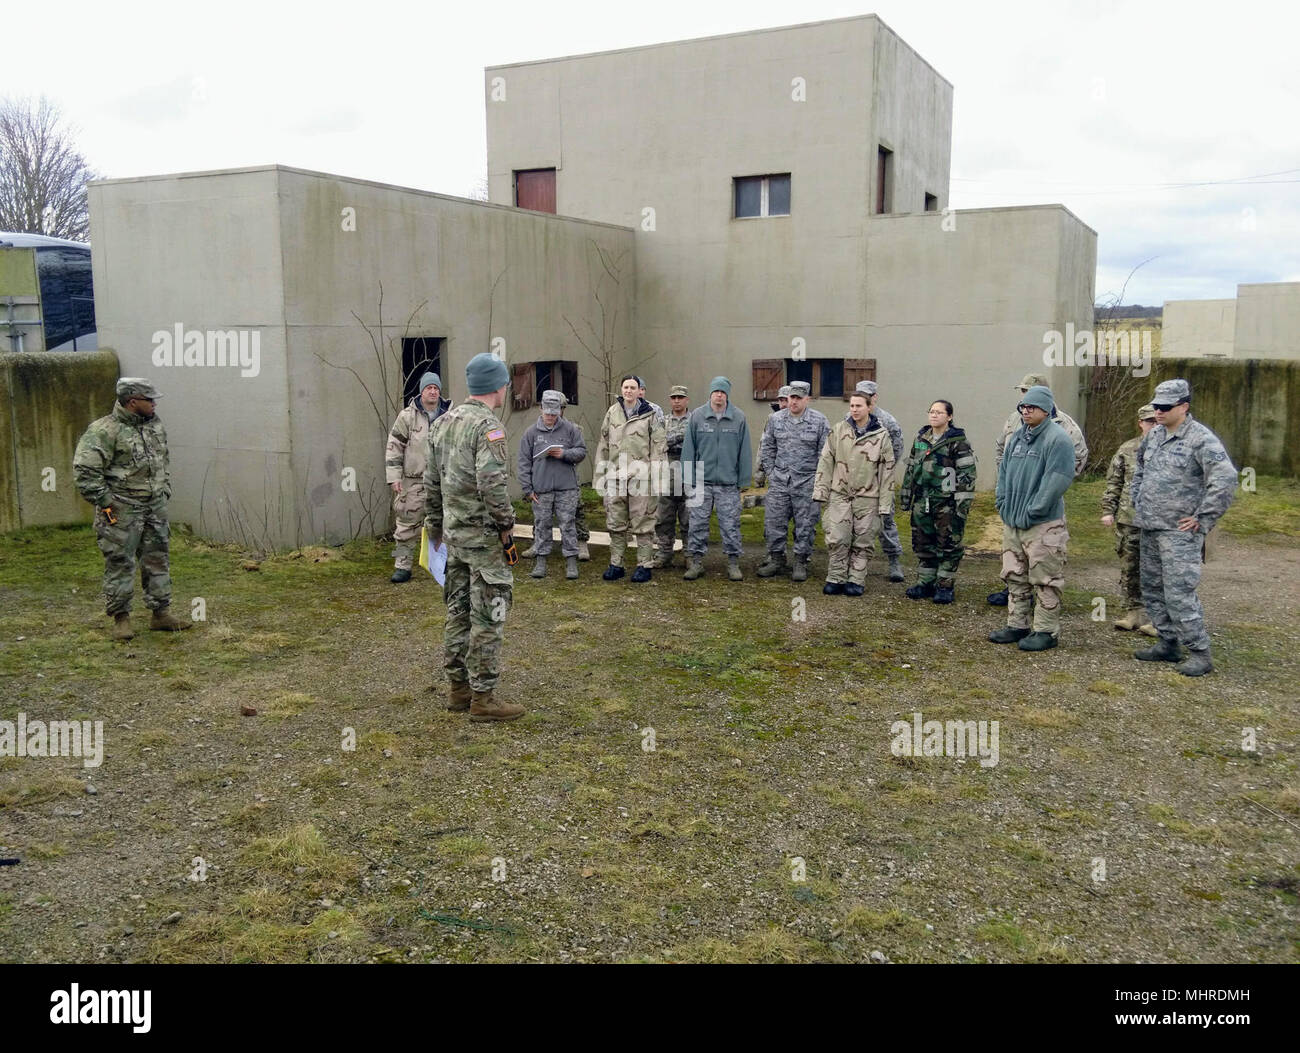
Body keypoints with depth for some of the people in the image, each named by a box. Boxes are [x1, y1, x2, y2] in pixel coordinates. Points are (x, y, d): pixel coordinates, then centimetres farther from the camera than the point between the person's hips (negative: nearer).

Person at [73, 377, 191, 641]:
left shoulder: (155, 426, 9)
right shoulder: (105, 430, -15)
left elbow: (165, 459, 24)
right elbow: (85, 470, -17)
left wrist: (164, 490, 17)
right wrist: (106, 501, -16)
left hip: (155, 507, 7)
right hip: (121, 510, -7)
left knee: (157, 560, 11)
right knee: (120, 563, -1)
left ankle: (161, 613, 20)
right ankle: (120, 618, 9)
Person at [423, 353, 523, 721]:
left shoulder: (442, 422, 11)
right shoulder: (488, 426, -16)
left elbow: (431, 480, 16)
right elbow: (492, 484, -25)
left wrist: (434, 524, 23)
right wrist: (506, 524, -13)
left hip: (453, 530, 9)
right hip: (483, 535, -9)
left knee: (459, 611, 15)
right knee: (488, 616, -2)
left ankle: (458, 689, 24)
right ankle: (482, 697, 3)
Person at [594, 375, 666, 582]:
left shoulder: (650, 414, 2)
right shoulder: (612, 413, 12)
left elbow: (658, 447, 0)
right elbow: (603, 444, 16)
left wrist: (656, 476, -7)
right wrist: (599, 474, 13)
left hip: (640, 475, -4)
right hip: (615, 474, 4)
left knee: (643, 522, 0)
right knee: (615, 523, 8)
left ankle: (644, 565, 7)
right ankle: (616, 564, 16)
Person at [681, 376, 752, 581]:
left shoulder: (738, 418, 1)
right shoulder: (697, 416, 1)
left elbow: (744, 452, 4)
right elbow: (688, 449, 3)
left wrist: (743, 480, 2)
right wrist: (688, 479, -1)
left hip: (728, 483, -1)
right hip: (702, 481, 1)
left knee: (730, 525, 4)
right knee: (698, 523, 4)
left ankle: (733, 562, 15)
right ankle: (696, 561, 15)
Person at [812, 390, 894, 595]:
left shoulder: (881, 435, -1)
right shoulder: (838, 430, 3)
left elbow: (887, 470, 1)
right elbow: (825, 461, 6)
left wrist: (885, 503, -2)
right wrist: (821, 491, -1)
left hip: (867, 498, -1)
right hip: (840, 495, 1)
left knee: (863, 542, 5)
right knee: (836, 539, -3)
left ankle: (856, 580, 16)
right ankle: (836, 579, 10)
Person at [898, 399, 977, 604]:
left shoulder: (957, 441, -7)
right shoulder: (920, 438, 11)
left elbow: (967, 472, -9)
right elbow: (910, 467, 18)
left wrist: (963, 502, -14)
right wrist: (905, 495, 17)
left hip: (946, 501, -6)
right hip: (922, 501, 6)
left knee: (948, 545, 1)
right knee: (923, 543, 11)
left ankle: (945, 585, 9)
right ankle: (925, 582, 21)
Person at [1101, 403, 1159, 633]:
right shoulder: (1127, 450, 8)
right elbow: (1113, 483, 11)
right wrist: (1108, 511, 4)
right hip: (1128, 519, 3)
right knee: (1129, 569, 9)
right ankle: (1135, 612, 20)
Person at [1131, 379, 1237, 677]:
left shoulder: (1201, 439, -15)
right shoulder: (1154, 435, 10)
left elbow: (1226, 479, -24)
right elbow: (1140, 469, 29)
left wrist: (1203, 519, -20)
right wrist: (1138, 502, 19)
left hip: (1179, 531, -9)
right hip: (1149, 529, 9)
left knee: (1179, 594, -11)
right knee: (1152, 589, 15)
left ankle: (1200, 654, -1)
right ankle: (1168, 644, 27)